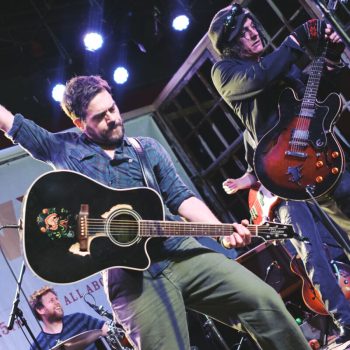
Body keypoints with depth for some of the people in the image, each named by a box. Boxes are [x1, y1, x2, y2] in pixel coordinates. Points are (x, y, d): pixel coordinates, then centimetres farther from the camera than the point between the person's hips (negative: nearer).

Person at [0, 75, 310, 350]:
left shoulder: (148, 148, 16)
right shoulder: (64, 149, 9)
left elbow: (180, 197, 10)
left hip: (181, 252, 3)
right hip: (129, 274, -2)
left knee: (264, 300, -12)